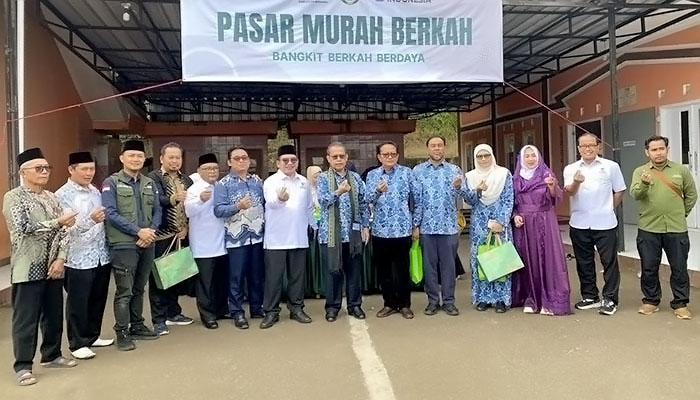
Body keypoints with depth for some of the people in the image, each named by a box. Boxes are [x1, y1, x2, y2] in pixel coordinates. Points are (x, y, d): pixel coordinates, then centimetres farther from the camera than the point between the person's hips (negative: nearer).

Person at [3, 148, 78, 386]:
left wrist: (60, 258, -4)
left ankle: (51, 355, 30)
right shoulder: (13, 197, -5)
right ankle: (23, 366, 12)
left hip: (53, 267, 6)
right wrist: (58, 221, -19)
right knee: (26, 318, 1)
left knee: (54, 314, 14)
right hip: (28, 269, -6)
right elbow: (24, 228, -19)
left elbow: (64, 231, 8)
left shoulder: (51, 197, 11)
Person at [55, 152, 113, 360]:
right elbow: (65, 229, -20)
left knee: (97, 299, 16)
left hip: (101, 256, 6)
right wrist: (90, 220, -33)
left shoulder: (95, 191, 11)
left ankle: (92, 336, 31)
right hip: (78, 259, -6)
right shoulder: (62, 195, -10)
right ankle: (78, 343, 19)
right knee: (78, 303, 6)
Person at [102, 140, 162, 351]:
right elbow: (110, 214, -13)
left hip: (147, 244, 5)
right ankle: (122, 333, 9)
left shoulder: (149, 183, 12)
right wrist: (138, 231, -17)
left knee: (139, 289, 16)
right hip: (123, 245, -5)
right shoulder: (111, 183, -4)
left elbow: (157, 211, 10)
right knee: (124, 291, -2)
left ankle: (137, 326, 28)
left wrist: (151, 231, -8)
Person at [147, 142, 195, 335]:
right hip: (161, 236, -5)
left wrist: (186, 227, -2)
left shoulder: (187, 180, 13)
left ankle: (173, 313, 27)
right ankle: (159, 319, 8)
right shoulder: (153, 178, -4)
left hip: (181, 236, 6)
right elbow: (157, 201, -21)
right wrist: (173, 198, -40)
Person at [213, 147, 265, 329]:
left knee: (257, 275, 12)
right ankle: (237, 313, 13)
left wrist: (266, 223, 3)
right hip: (236, 237, -4)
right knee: (237, 277, 3)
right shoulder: (223, 184, -2)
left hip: (258, 235, 4)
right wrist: (238, 206, -25)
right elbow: (218, 210, -12)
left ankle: (257, 308, 26)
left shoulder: (257, 181, 11)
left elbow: (265, 203, 13)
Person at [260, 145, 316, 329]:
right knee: (274, 276, 1)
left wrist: (316, 226, 15)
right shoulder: (271, 181, -6)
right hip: (276, 238, -4)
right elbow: (270, 203, -26)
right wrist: (280, 199, -47)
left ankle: (296, 308, 22)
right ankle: (271, 311, 11)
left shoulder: (303, 182, 9)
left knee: (297, 275, 10)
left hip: (299, 237, 4)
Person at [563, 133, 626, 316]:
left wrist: (608, 209, 5)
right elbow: (570, 191, -12)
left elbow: (619, 191, 9)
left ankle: (609, 299, 12)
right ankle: (590, 296, 24)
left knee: (609, 261, 1)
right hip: (579, 224, 2)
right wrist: (576, 182, -31)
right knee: (584, 262, 11)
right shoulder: (571, 169, 3)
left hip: (604, 223, -2)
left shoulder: (611, 166, 1)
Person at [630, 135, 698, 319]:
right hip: (648, 229, 0)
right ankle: (651, 301, 22)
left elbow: (691, 194, 14)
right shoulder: (640, 172, 1)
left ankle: (680, 304, 19)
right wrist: (644, 184, -32)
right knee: (649, 268, 8)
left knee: (679, 268, 6)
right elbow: (635, 194, -14)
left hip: (677, 229, 1)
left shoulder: (681, 170, 5)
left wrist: (682, 213, 10)